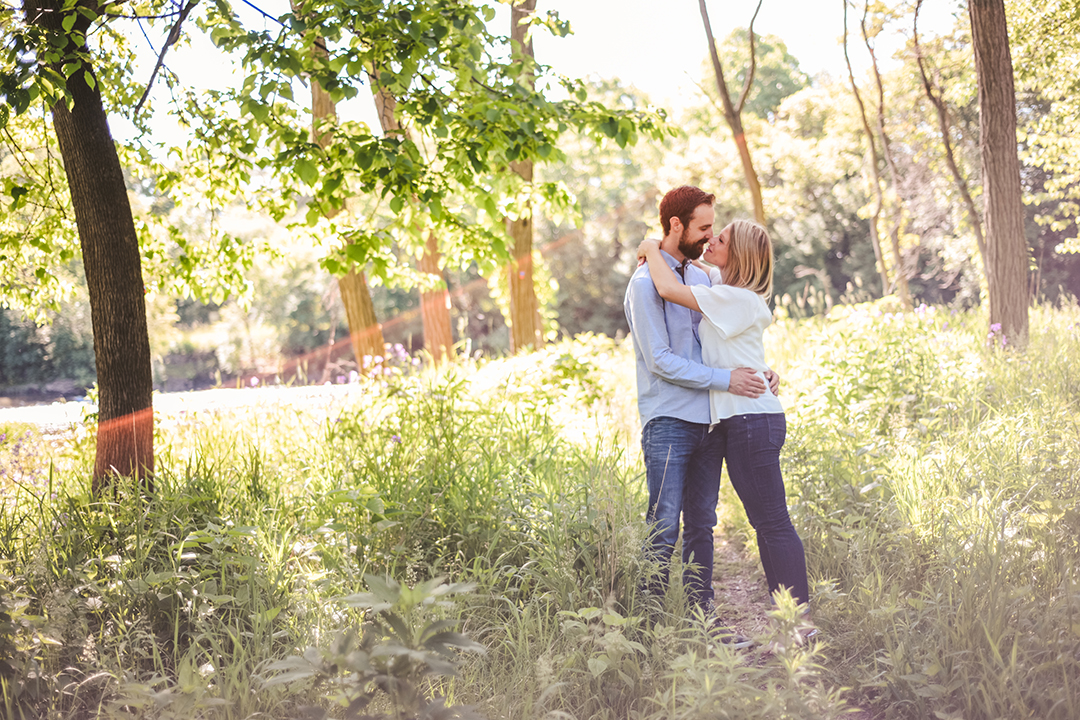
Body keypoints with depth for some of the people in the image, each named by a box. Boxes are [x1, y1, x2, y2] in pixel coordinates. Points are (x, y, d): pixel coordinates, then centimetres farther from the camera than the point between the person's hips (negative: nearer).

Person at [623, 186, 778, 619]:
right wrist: (725, 379, -17)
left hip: (708, 421, 7)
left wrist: (758, 372, 8)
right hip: (668, 423, -7)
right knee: (664, 529, -6)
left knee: (701, 525, 11)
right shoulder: (645, 283, -9)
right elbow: (659, 360, -15)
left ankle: (700, 614, 19)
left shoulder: (701, 277, 15)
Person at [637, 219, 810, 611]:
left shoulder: (737, 299, -15)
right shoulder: (723, 288, 14)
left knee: (773, 523, -7)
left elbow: (670, 289, -22)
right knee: (766, 523, 11)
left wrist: (651, 249, -5)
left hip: (751, 420, -10)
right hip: (742, 420, 10)